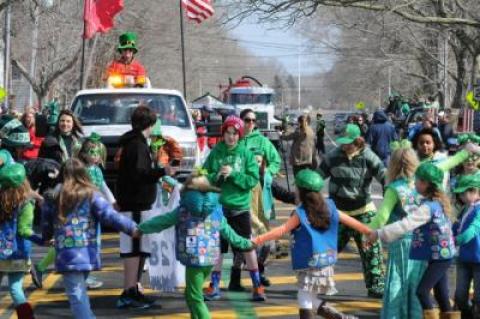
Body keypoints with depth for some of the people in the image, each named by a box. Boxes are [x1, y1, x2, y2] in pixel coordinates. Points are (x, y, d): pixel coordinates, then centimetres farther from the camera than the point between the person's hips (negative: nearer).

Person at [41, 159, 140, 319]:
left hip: (67, 255, -2)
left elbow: (46, 224, 14)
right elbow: (110, 216, -9)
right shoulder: (91, 195, -1)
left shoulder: (53, 197, 3)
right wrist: (132, 228, -6)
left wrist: (47, 237, 35)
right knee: (80, 291, 24)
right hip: (88, 254, 2)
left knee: (76, 293, -4)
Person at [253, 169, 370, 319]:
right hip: (326, 263, 7)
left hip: (309, 265, -7)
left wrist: (259, 239, -23)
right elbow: (350, 221, 12)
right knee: (312, 301, 19)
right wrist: (370, 232, 24)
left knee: (305, 300, -2)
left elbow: (282, 230, -19)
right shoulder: (329, 208, 7)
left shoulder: (300, 214, -10)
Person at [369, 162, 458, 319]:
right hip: (442, 255, 9)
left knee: (422, 290, -7)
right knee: (441, 293, 13)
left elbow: (406, 224, -29)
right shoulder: (437, 201, 7)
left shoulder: (428, 207, -22)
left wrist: (379, 233, -27)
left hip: (439, 257, -9)